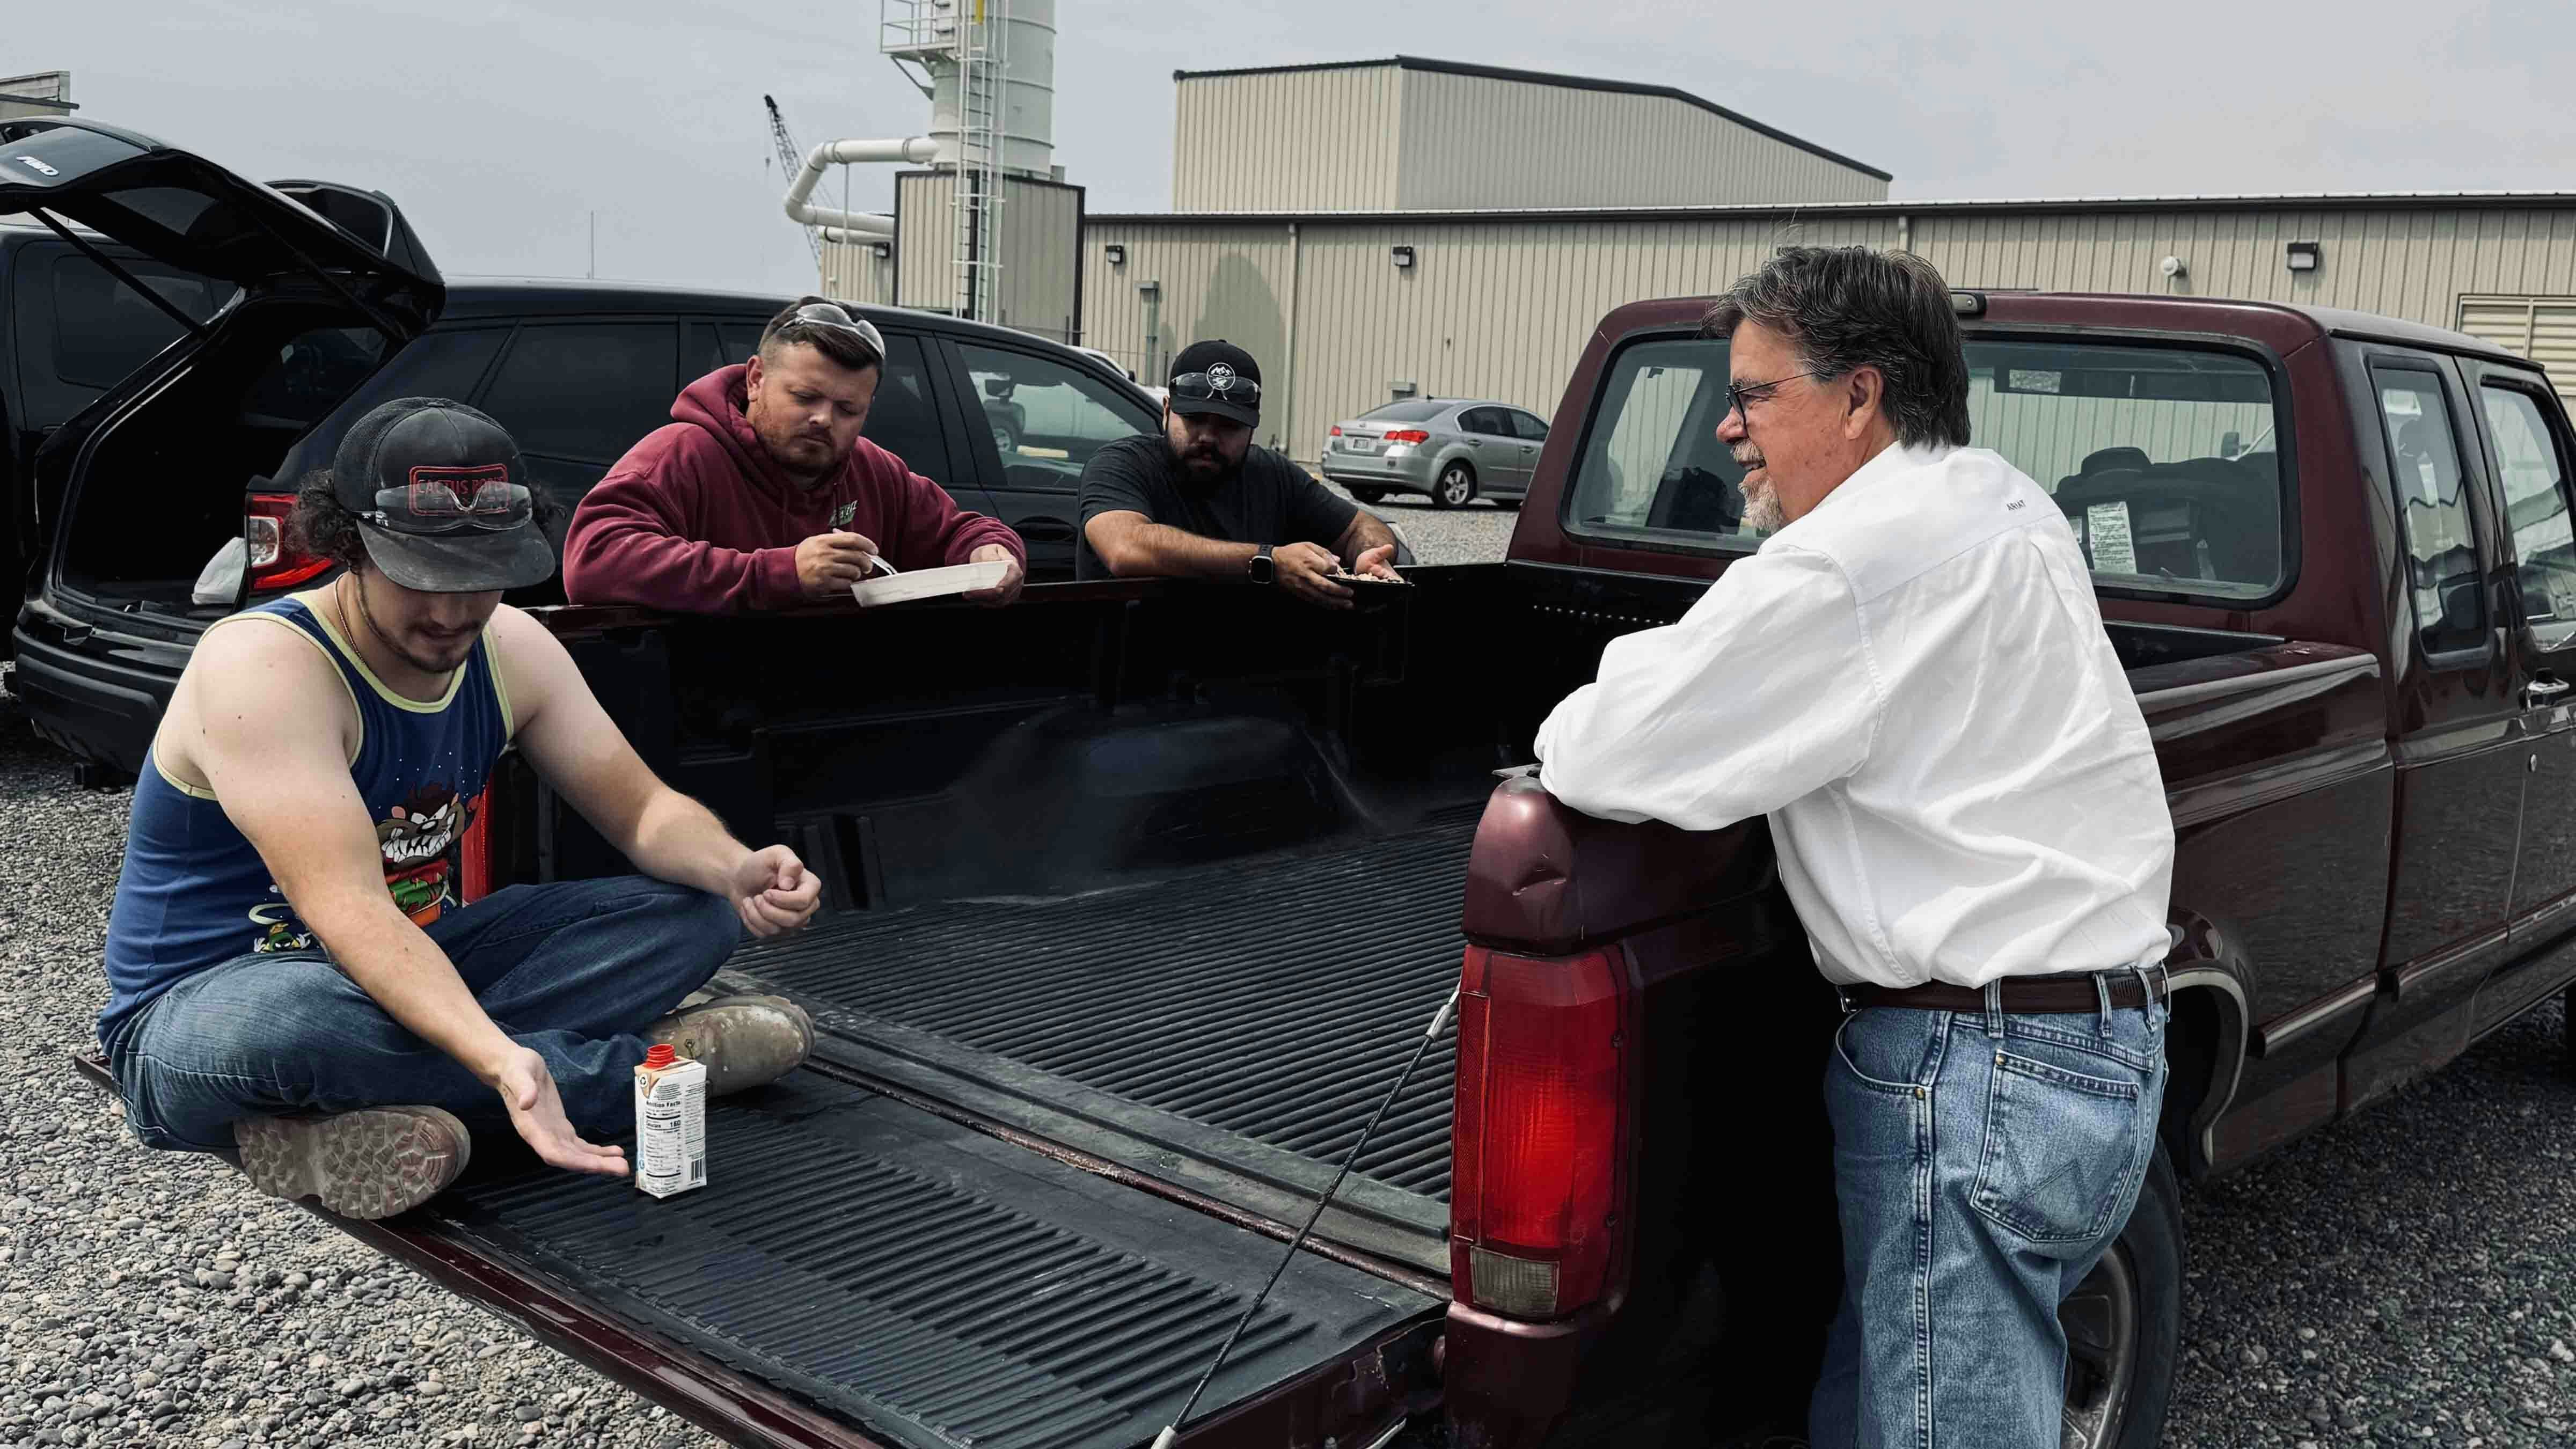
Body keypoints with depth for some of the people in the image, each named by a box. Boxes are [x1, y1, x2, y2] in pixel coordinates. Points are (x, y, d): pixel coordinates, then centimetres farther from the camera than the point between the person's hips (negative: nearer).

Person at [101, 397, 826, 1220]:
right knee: (286, 1022, -43)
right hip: (206, 1001, -6)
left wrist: (735, 871, -24)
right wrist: (498, 1061, -51)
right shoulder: (263, 667, -25)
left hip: (416, 969, 7)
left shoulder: (509, 649, -4)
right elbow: (345, 909, -36)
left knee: (696, 910, -6)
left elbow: (640, 807, 0)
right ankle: (650, 1061, -23)